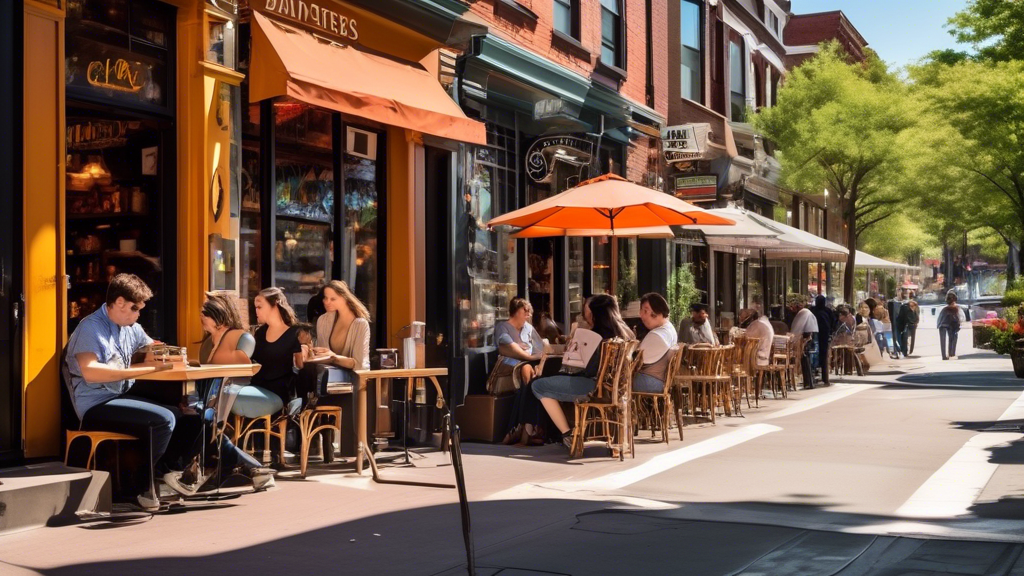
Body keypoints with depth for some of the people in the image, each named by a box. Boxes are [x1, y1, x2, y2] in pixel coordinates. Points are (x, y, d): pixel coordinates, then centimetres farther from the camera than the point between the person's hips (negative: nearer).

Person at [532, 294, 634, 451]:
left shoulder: (603, 335, -14)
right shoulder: (624, 331, 12)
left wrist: (567, 372, 4)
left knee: (539, 386, -6)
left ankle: (568, 435, -3)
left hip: (595, 387, -11)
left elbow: (590, 371, -13)